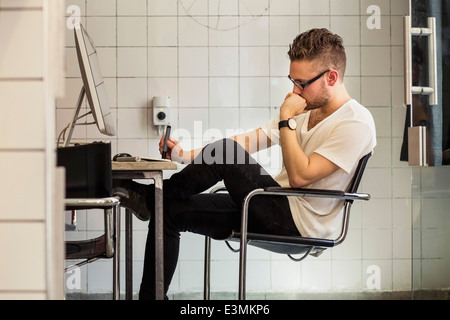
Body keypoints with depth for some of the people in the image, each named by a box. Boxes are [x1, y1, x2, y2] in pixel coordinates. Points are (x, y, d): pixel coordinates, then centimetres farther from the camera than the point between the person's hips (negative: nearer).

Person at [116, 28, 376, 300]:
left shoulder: (356, 124, -13)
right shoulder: (308, 109, 14)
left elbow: (299, 176, -22)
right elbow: (250, 140, 10)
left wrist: (286, 119, -16)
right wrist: (187, 156, 1)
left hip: (298, 223, -9)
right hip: (278, 211, 9)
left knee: (226, 152, -25)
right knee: (170, 212, 2)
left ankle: (151, 196, -3)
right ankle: (151, 295, 9)